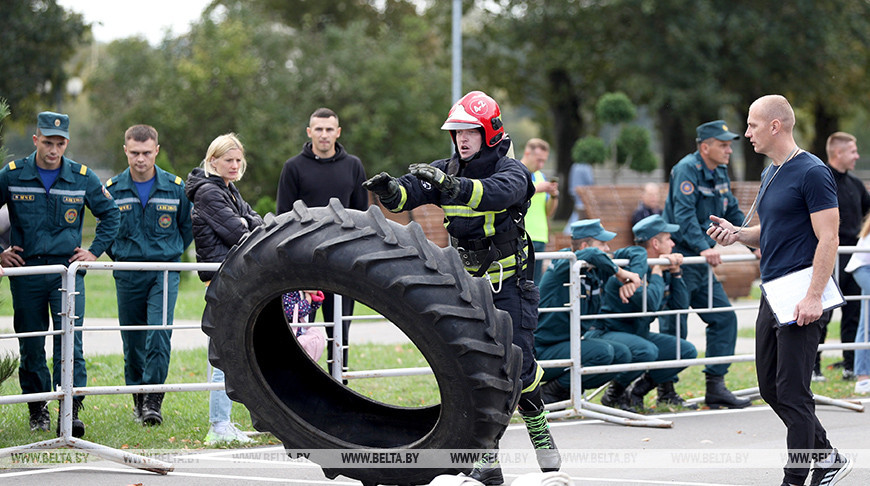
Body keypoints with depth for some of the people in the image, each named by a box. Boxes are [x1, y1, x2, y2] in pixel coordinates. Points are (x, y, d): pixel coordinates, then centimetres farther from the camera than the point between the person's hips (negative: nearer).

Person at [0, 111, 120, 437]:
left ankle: (71, 410, -14)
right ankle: (37, 409, 19)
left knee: (70, 340, -12)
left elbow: (110, 214, 15)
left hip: (67, 268, -1)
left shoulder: (82, 177, 1)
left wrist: (95, 252, 7)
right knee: (30, 345, 6)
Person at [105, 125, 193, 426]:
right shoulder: (113, 189, 1)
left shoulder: (176, 187, 0)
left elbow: (187, 226, 14)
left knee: (159, 333, -15)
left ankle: (153, 399, -14)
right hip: (128, 275, 2)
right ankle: (138, 399, 20)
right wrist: (119, 256, 12)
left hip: (164, 272, -2)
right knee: (132, 340, 6)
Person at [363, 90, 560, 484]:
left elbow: (498, 192, -36)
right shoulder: (447, 171, 4)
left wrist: (452, 186, -52)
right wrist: (389, 190, -35)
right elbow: (409, 192, -11)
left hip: (508, 284, -4)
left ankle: (539, 432, 18)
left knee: (517, 365, -7)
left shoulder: (511, 171, -12)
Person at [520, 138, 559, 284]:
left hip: (539, 239, 7)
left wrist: (554, 196, 1)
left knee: (535, 286, 4)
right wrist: (536, 189, -17)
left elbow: (549, 212, 21)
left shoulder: (540, 176, 19)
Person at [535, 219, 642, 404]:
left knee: (622, 354, -2)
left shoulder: (597, 271, 6)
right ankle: (550, 393, -13)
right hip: (543, 352, -9)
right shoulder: (563, 266, -17)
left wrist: (630, 280, -5)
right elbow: (591, 255, -38)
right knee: (603, 352, -26)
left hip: (570, 344, 9)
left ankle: (566, 389, 4)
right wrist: (620, 273, -23)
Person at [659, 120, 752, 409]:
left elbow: (733, 214, 22)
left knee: (725, 319, 5)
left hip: (703, 265, 9)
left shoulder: (720, 172, 13)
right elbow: (684, 214, -26)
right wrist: (704, 248, -36)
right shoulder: (687, 169, -15)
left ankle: (715, 387, 8)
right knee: (674, 329, -4)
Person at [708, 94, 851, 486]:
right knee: (771, 388, 13)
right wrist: (738, 233, 6)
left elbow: (828, 239, -17)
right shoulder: (770, 174, 15)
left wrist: (813, 297, -23)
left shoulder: (812, 173, -13)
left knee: (792, 392, -6)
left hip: (799, 301, -10)